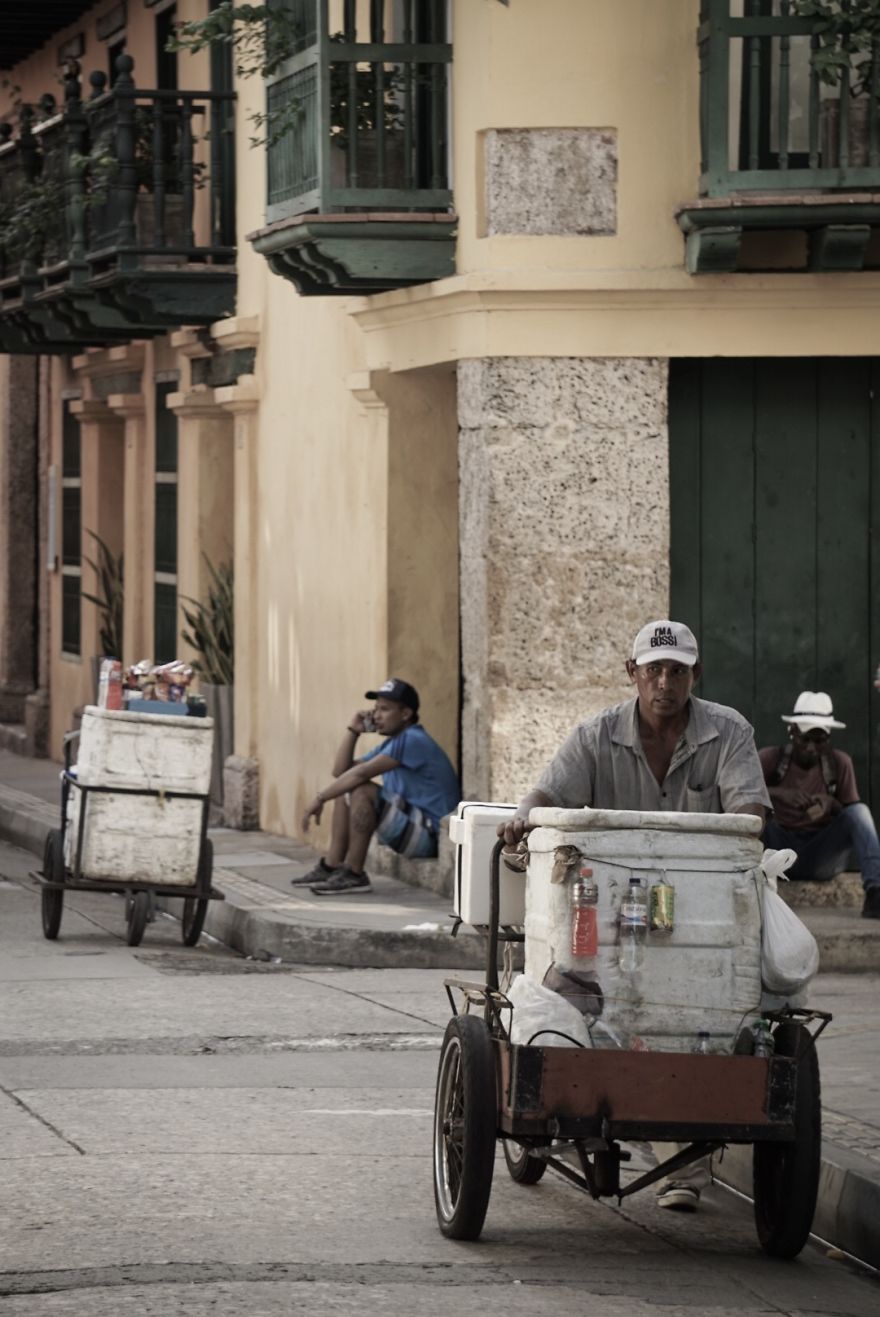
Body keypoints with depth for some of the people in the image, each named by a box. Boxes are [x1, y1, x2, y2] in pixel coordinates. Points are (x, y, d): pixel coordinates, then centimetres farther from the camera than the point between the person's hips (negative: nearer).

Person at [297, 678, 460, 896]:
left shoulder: (412, 741, -16)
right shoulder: (391, 744, 17)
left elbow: (362, 773, -24)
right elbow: (340, 771, 17)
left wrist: (320, 798, -20)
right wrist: (353, 731, 7)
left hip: (430, 835, -11)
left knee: (361, 791, -26)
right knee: (344, 789, 14)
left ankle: (353, 874, -20)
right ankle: (331, 866, 4)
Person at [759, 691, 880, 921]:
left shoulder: (839, 763, 2)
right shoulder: (773, 758, -2)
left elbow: (852, 813, 3)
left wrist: (831, 804, -21)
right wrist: (779, 794, -35)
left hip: (822, 857, 1)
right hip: (780, 850, -1)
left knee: (860, 811, -23)